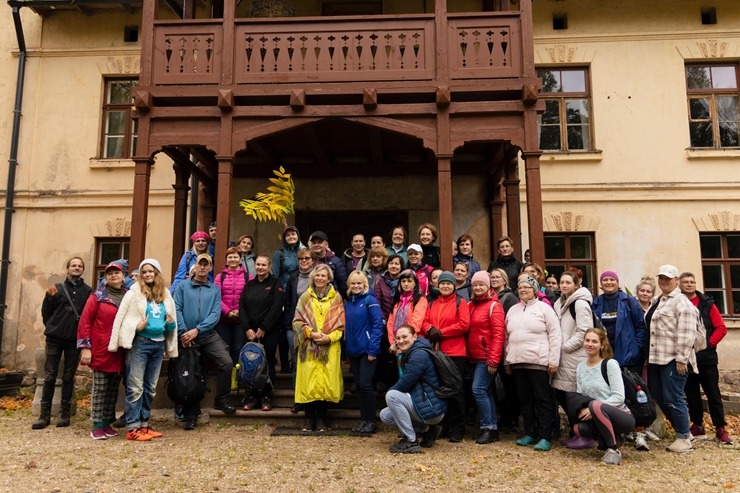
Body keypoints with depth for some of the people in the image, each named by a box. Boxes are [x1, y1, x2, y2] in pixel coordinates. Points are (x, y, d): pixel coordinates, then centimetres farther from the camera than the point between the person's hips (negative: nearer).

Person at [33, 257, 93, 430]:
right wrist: (52, 327, 5)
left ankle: (65, 414, 13)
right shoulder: (56, 288, 4)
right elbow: (45, 311, 7)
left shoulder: (88, 291, 2)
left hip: (75, 340, 0)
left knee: (68, 377, 6)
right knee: (49, 377, 2)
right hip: (55, 339, 1)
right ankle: (44, 415, 10)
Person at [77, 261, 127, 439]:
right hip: (101, 351, -4)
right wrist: (85, 347, -11)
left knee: (113, 389, 11)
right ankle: (97, 426, 11)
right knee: (100, 389, 3)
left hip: (120, 352, 4)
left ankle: (107, 423, 22)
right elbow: (85, 321, -5)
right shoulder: (98, 296, -1)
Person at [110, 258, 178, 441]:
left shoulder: (166, 294, 12)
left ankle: (143, 424, 21)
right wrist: (136, 327, -21)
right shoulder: (134, 292, -2)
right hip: (140, 343, -5)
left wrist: (171, 324, -2)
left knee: (150, 388, 11)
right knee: (136, 387, -4)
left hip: (159, 344, 5)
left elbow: (170, 324, 19)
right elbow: (120, 317, -8)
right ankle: (132, 428, 3)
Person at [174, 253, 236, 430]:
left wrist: (197, 330, -15)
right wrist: (183, 332, -15)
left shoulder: (215, 289, 8)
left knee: (226, 362, -19)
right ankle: (191, 415, 21)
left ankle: (221, 400, 0)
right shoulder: (183, 286, 6)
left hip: (209, 335, 1)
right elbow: (176, 309, -4)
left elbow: (215, 314, -4)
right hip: (187, 336, 0)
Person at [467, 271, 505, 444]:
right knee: (487, 391, 11)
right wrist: (468, 354, 6)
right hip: (474, 357, 7)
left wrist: (493, 360, -19)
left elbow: (498, 334, -14)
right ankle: (493, 429, 18)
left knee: (478, 389, -12)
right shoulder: (470, 305, 12)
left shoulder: (494, 306, -8)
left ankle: (487, 428, -2)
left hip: (487, 358, -7)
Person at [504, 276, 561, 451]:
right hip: (518, 362, 6)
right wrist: (507, 360, 14)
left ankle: (545, 437, 3)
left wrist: (553, 360, -11)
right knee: (525, 399, 11)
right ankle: (530, 433, 21)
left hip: (539, 362, -6)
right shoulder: (513, 310, 14)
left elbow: (555, 335, -6)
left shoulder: (544, 308, -2)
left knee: (543, 399, -1)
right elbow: (507, 337, 17)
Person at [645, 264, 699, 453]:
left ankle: (684, 438, 11)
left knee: (673, 399, -3)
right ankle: (684, 430, 27)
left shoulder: (681, 302, -9)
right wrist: (649, 357, 21)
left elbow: (685, 334, -17)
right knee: (659, 398, 13)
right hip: (656, 359, 9)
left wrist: (682, 359, -20)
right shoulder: (656, 301, 18)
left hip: (673, 360, -9)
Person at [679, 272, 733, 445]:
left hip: (706, 357, -1)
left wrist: (710, 344, -9)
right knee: (691, 393, 10)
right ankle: (697, 426, 21)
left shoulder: (707, 304, 2)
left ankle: (720, 428, 13)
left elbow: (721, 328, -1)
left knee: (713, 393, 3)